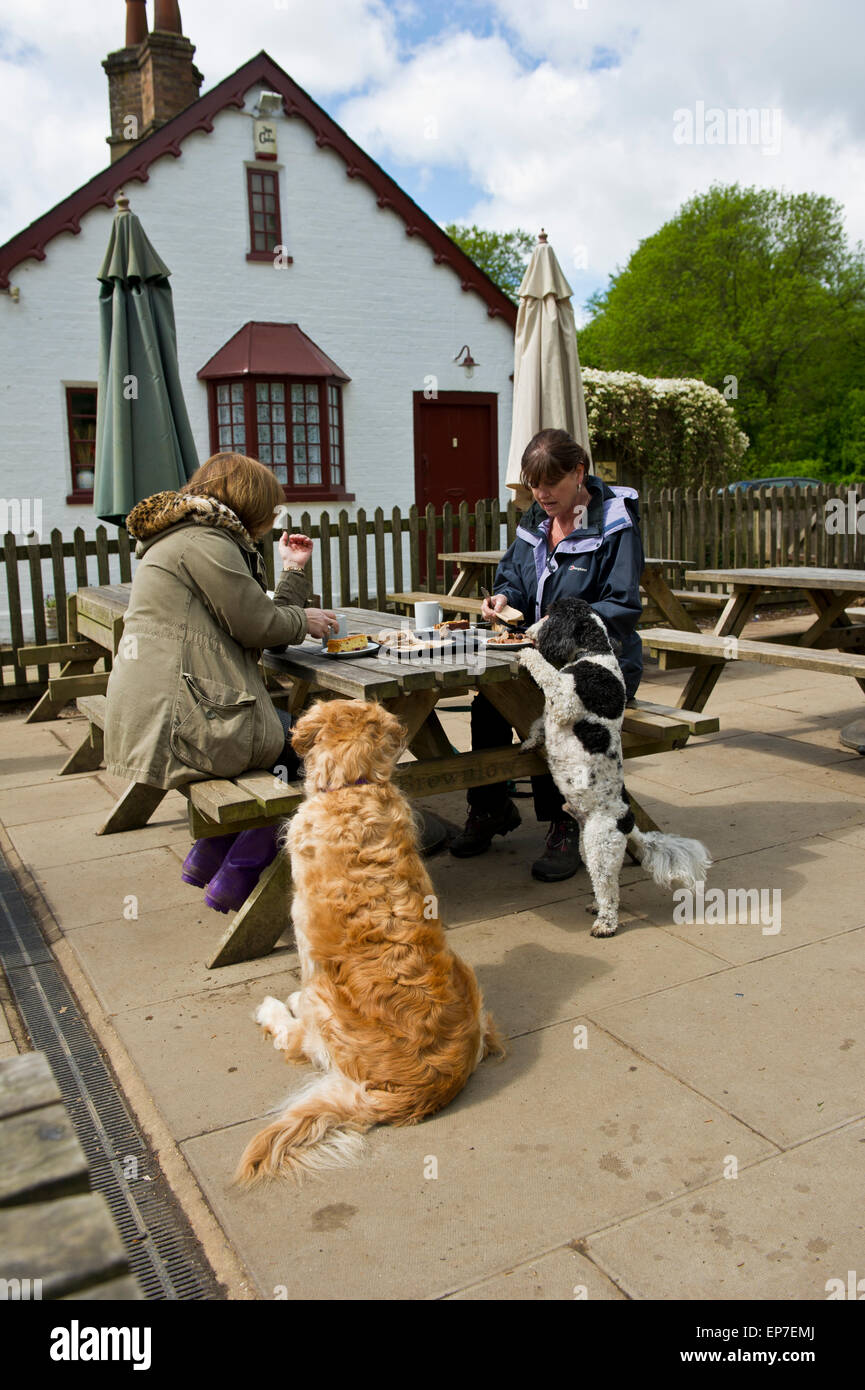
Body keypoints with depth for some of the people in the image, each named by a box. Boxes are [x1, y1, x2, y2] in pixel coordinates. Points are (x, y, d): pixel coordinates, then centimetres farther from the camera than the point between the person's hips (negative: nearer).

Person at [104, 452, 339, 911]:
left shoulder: (204, 538, 24)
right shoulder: (203, 542, -11)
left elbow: (255, 623, 21)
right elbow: (259, 625, -12)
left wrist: (294, 571, 20)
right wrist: (305, 620, 5)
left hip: (154, 713, 11)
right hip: (177, 720, -11)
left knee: (284, 727, 22)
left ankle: (209, 856, 23)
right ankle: (237, 877, 4)